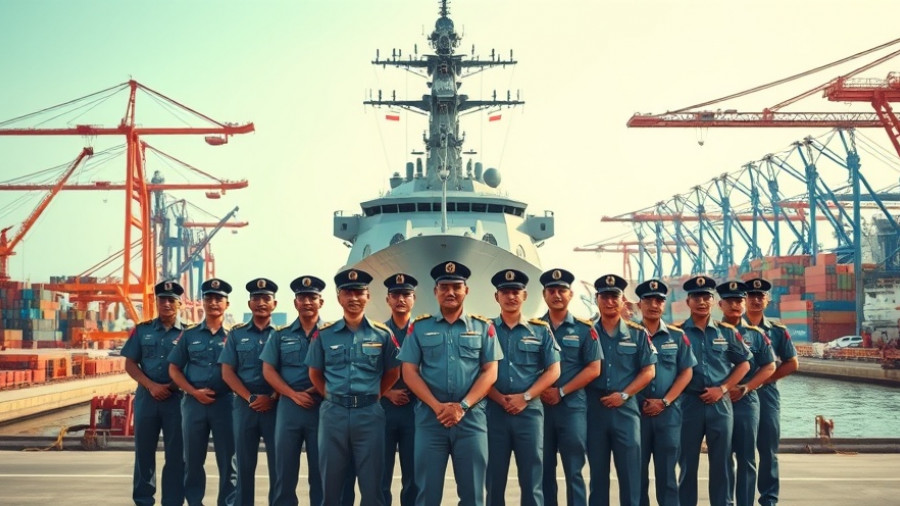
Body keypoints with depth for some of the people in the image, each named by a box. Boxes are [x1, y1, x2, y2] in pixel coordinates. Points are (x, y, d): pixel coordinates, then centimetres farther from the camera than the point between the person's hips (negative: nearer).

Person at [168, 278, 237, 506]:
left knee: (227, 459, 2)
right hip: (193, 402, 2)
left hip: (225, 402, -2)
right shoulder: (190, 335, 9)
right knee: (193, 459, 8)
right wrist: (195, 392, -6)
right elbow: (174, 369, 7)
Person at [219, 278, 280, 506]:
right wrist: (250, 398, -9)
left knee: (278, 464, 0)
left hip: (276, 406, -1)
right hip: (244, 405, 1)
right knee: (244, 464, 6)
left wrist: (273, 398, -13)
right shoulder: (236, 334, 9)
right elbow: (227, 372, 2)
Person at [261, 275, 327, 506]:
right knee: (284, 469, 6)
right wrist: (294, 394, -8)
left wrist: (318, 389, -15)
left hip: (322, 407, -2)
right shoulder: (281, 335, 10)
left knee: (320, 469, 3)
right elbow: (268, 370, 4)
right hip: (288, 406, 2)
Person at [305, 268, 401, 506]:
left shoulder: (383, 334, 2)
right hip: (333, 413, 1)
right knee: (330, 482, 8)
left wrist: (372, 397, 7)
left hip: (369, 414, -1)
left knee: (371, 484, 4)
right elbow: (315, 373, 12)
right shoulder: (324, 334, 4)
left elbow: (392, 373, 11)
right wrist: (333, 397, 6)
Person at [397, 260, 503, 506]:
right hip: (430, 417, 0)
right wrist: (438, 407, -11)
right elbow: (409, 372, 1)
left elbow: (490, 372, 2)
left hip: (471, 418, 0)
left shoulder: (483, 327, 8)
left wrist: (463, 406, -11)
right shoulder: (419, 327, 7)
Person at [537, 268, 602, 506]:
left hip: (572, 406, -2)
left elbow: (593, 369, -2)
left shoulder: (585, 329, 3)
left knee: (574, 471, 1)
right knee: (543, 470, 7)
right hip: (539, 406, 2)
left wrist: (561, 392, -10)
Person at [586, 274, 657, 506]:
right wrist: (584, 395, -6)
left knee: (630, 470, 0)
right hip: (594, 408, 1)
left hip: (626, 408, 0)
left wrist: (623, 395, -8)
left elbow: (648, 371, 1)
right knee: (597, 470, 7)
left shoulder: (638, 334, 5)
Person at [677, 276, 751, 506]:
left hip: (720, 404, 1)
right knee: (687, 463, 6)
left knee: (720, 462, 6)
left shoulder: (727, 331, 5)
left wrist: (722, 388, -4)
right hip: (688, 403, -1)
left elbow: (744, 364, 6)